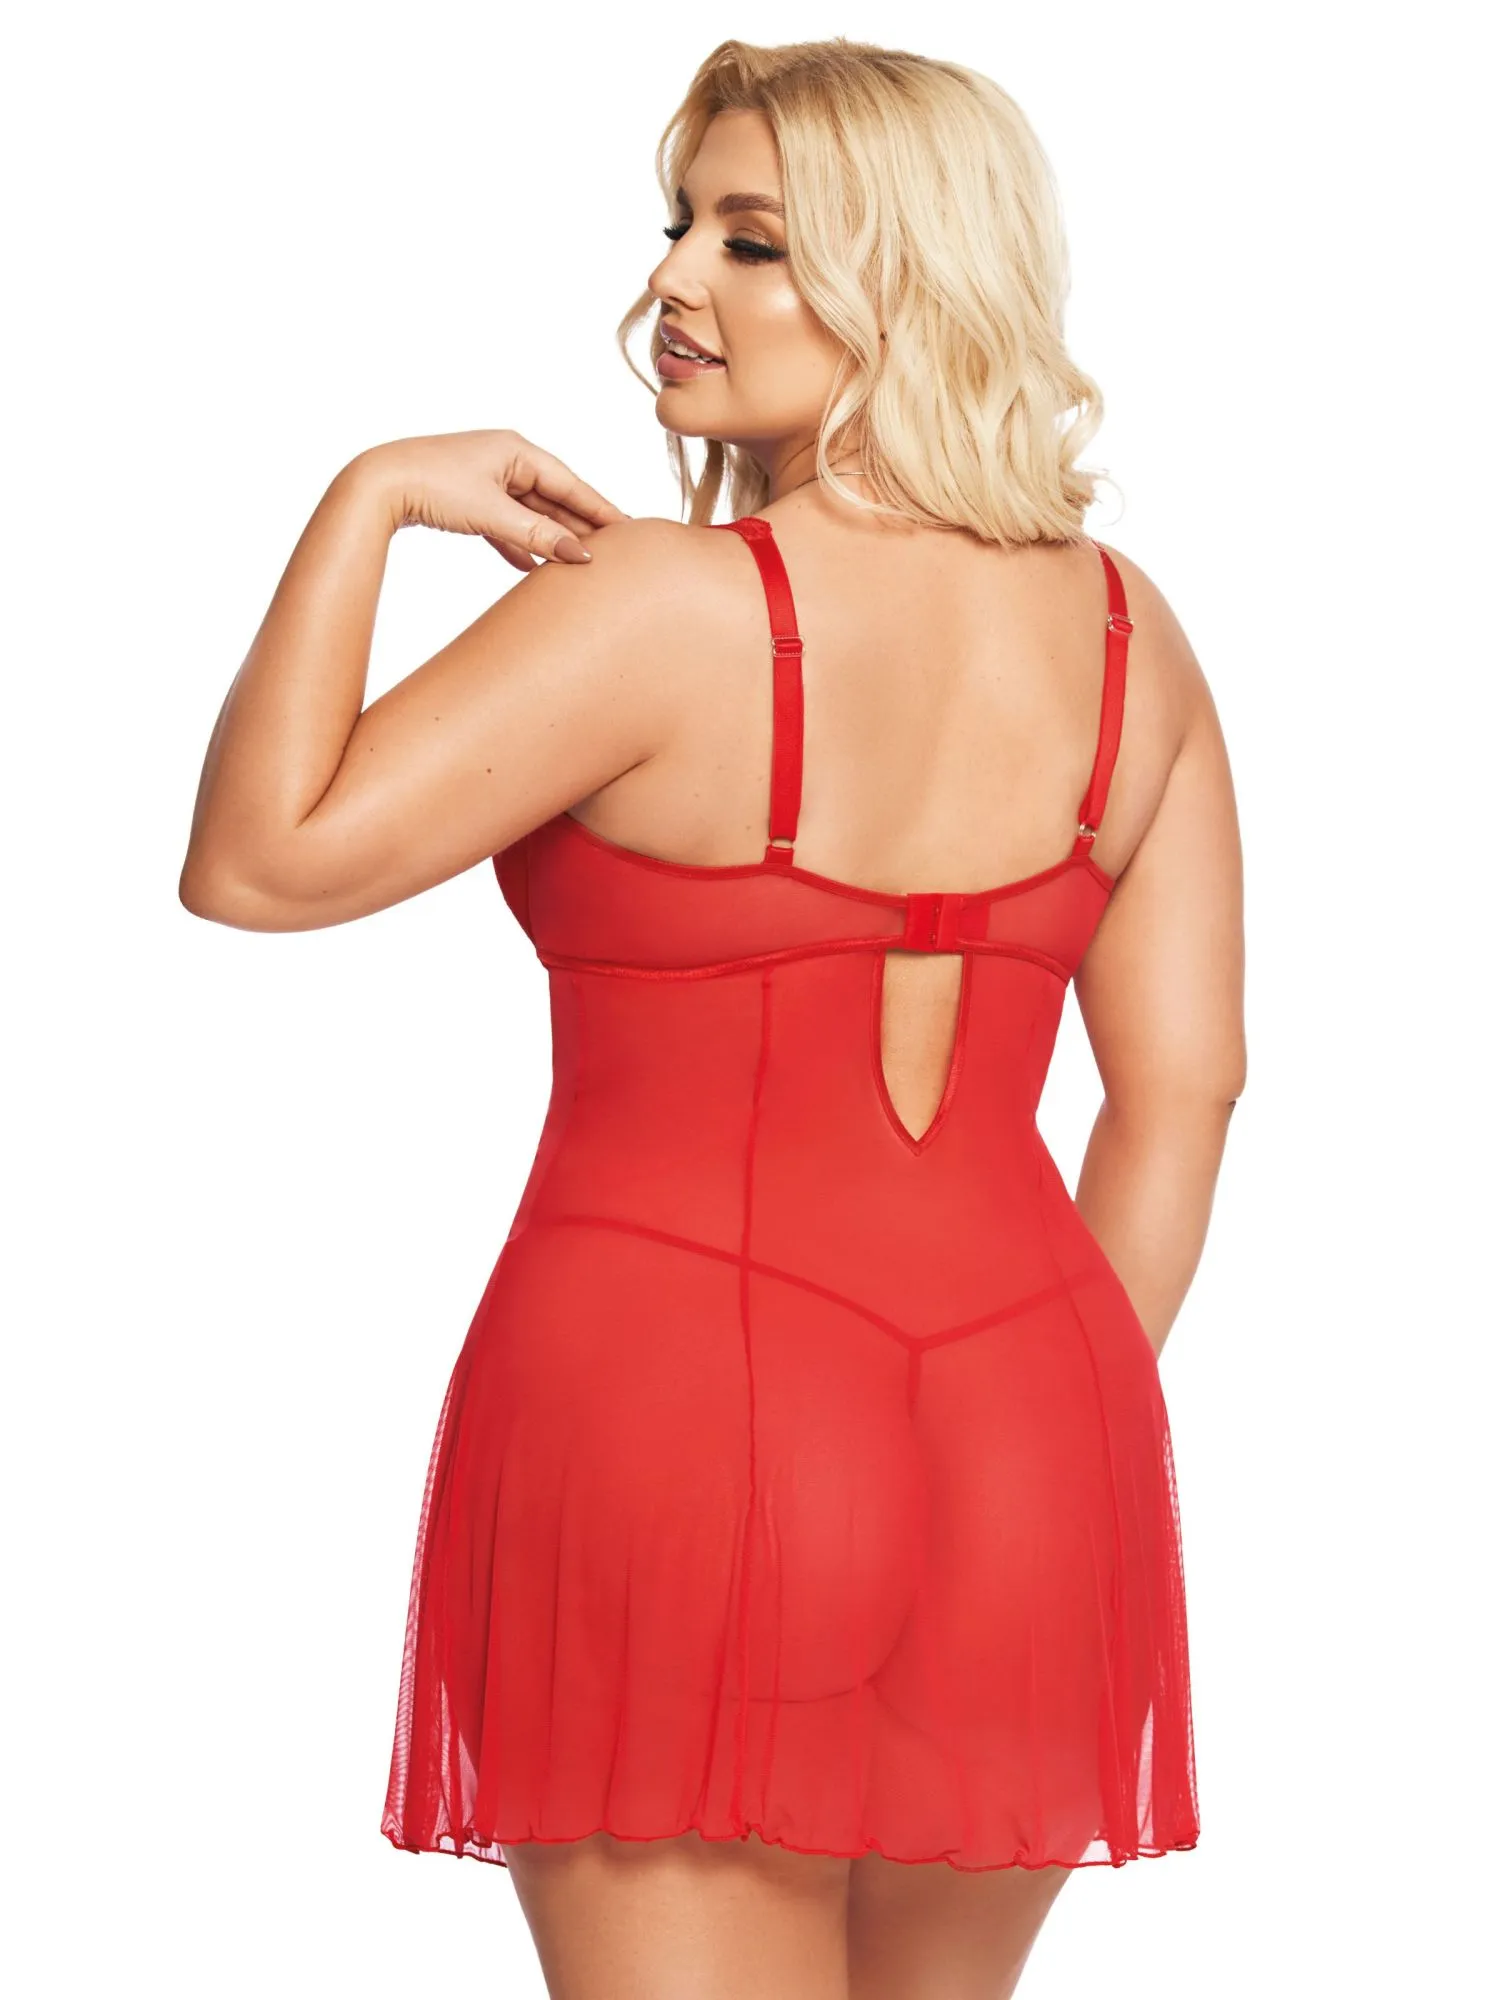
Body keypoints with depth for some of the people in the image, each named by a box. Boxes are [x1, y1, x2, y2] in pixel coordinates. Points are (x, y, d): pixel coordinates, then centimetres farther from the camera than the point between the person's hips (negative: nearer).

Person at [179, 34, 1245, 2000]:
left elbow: (255, 861, -12)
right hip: (1023, 1432, 6)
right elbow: (1184, 1086, 7)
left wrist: (365, 497, -6)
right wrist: (1063, 1431, 14)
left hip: (674, 1410, -6)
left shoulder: (663, 608, -13)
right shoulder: (1127, 630, 5)